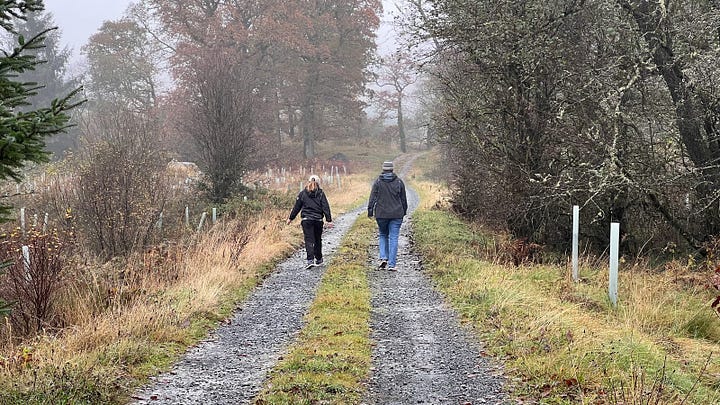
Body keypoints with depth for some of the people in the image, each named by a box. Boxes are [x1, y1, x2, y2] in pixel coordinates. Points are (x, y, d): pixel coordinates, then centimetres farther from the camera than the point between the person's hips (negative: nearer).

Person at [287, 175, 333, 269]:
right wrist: (329, 220, -3)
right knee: (318, 240, 16)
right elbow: (326, 207, -3)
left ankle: (310, 260, -21)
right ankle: (318, 259, 27)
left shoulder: (303, 193, 2)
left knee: (309, 240, -6)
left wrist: (290, 218, 16)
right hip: (318, 220, 1)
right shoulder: (321, 194, 1)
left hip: (306, 220, -1)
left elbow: (296, 207, 6)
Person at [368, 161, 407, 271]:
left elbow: (372, 197, -5)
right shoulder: (399, 182, 2)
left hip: (381, 214, 0)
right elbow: (403, 199, 8)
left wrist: (370, 210, -2)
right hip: (396, 214, 0)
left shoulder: (378, 181, -1)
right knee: (393, 238, 2)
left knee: (382, 235, 19)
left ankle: (383, 258, 2)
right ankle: (392, 264, -1)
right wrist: (404, 211, 19)